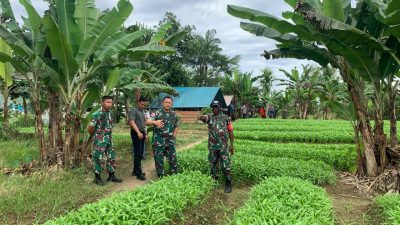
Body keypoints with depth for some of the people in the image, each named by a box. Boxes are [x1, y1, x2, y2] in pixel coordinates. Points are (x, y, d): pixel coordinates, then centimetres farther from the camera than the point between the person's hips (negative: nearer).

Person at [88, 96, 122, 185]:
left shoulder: (110, 113, 6)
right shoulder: (97, 114, -16)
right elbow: (90, 128, -12)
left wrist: (110, 137, 12)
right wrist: (94, 135, 3)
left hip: (109, 140, 7)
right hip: (99, 141, -7)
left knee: (111, 157, 11)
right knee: (98, 158, 2)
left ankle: (112, 176, 22)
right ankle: (97, 177, 15)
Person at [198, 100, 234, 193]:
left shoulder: (226, 118, 2)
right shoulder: (209, 117, 4)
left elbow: (231, 131, 4)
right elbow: (204, 118, -21)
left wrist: (232, 145, -1)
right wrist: (200, 117, -47)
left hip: (223, 146, -2)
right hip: (212, 146, 2)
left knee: (225, 166, -3)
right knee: (213, 165, 12)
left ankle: (228, 184, 11)